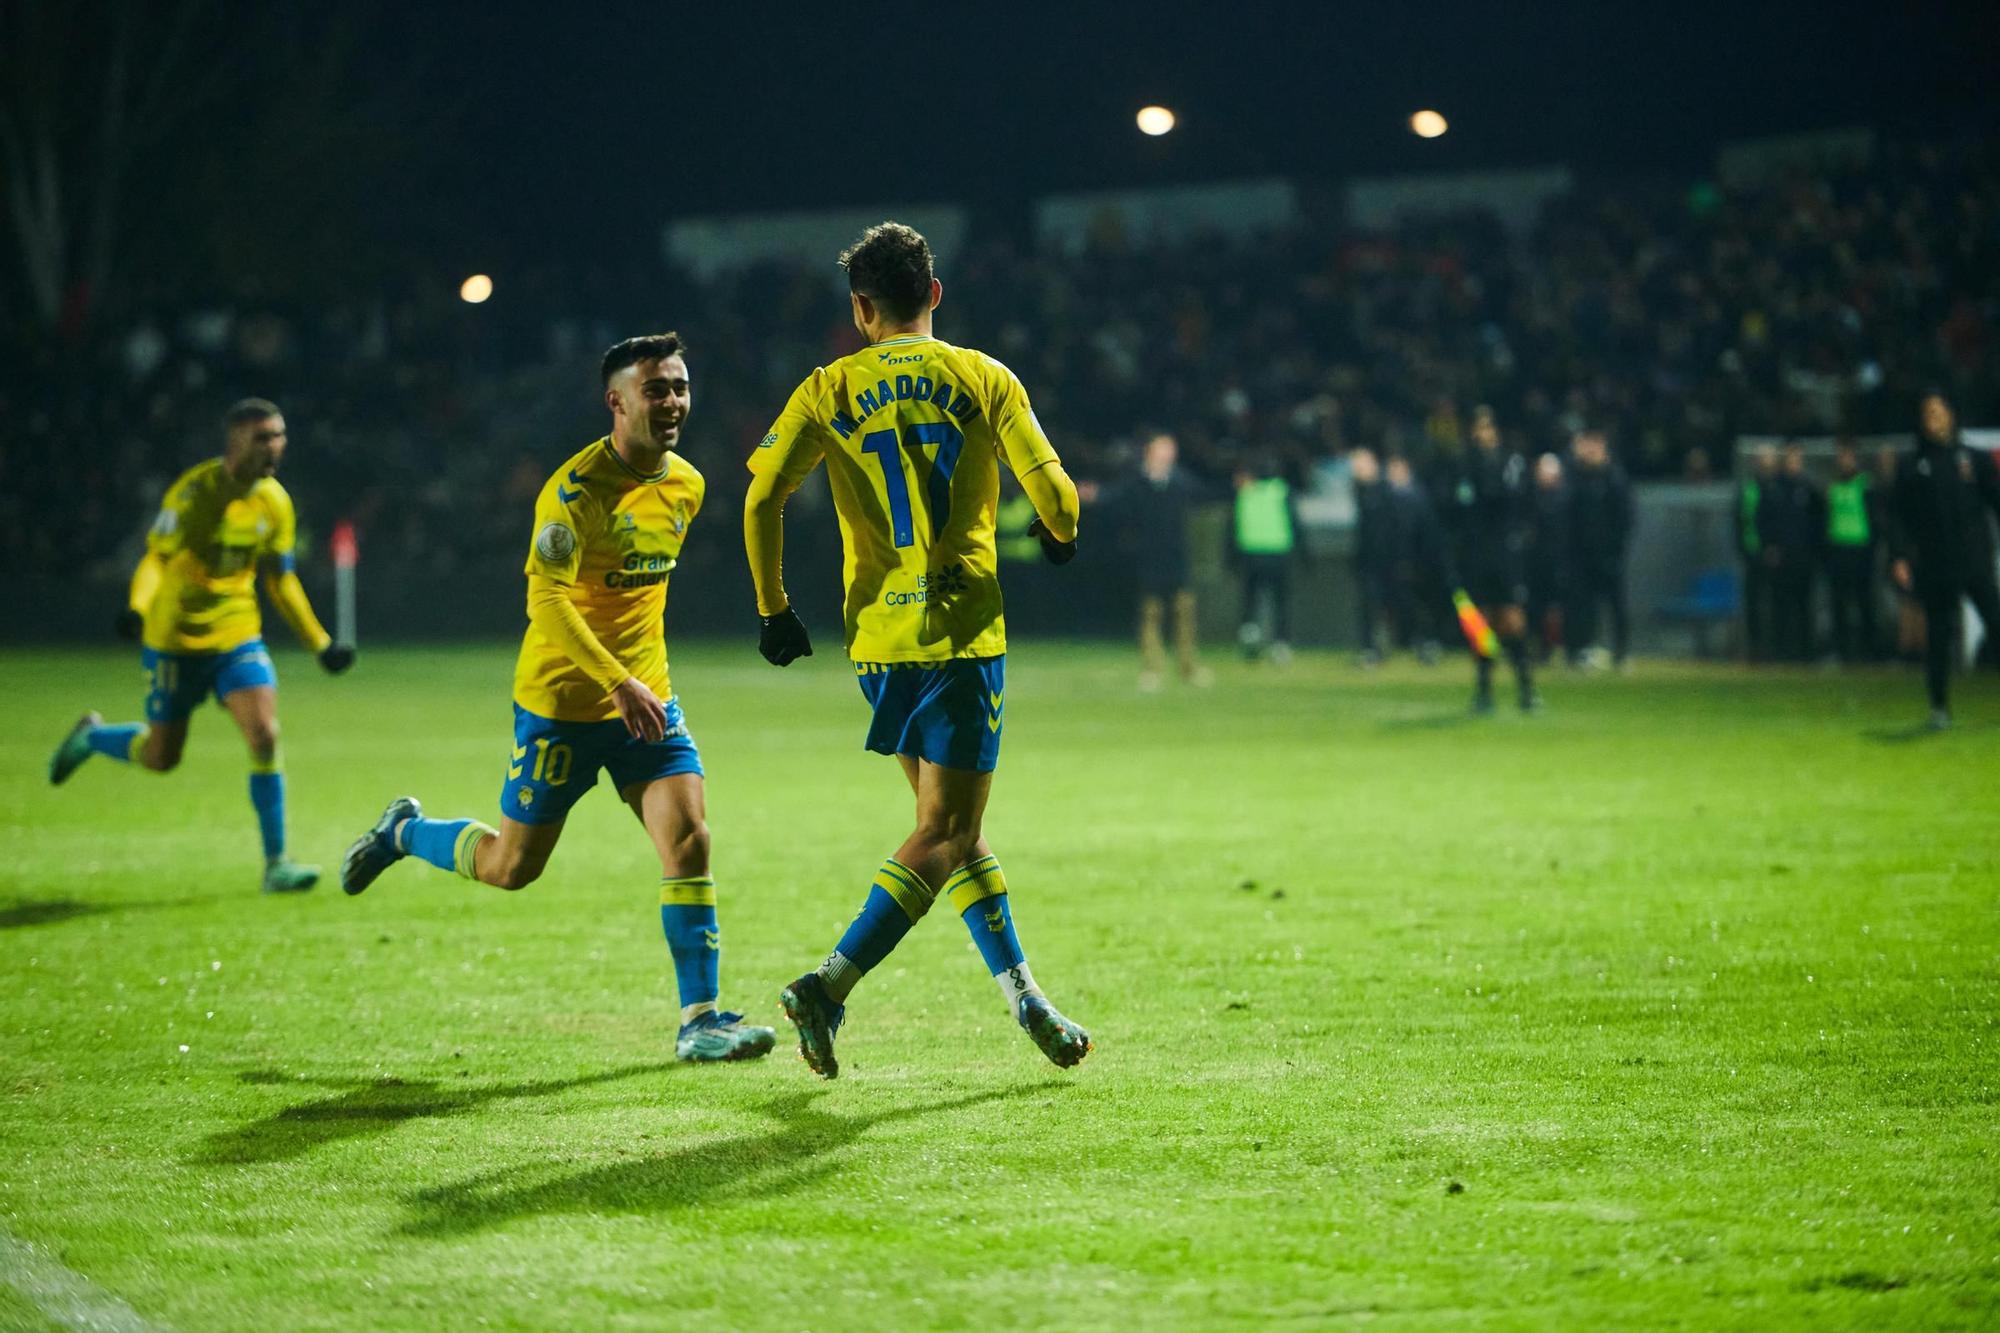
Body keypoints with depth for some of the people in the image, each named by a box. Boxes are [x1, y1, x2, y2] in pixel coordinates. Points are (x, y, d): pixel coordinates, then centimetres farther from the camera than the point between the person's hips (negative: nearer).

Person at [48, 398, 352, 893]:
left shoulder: (275, 502, 0)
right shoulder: (195, 490, -16)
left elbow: (282, 582, 11)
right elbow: (156, 556, -19)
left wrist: (322, 644, 9)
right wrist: (137, 606, -39)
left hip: (237, 636, 4)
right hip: (175, 638, -4)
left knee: (264, 735, -16)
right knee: (161, 756, 6)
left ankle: (276, 863, -9)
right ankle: (91, 736, 39)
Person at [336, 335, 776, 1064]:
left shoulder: (686, 485, 4)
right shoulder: (578, 486, -19)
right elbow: (545, 599, -27)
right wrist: (618, 684, -34)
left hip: (647, 696, 5)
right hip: (562, 701, -5)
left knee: (689, 841, -11)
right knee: (512, 867, 7)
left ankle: (699, 1018, -6)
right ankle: (404, 831, 36)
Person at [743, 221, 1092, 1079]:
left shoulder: (828, 391, 4)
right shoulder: (983, 380, 1)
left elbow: (761, 499, -5)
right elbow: (1053, 492, -3)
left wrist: (773, 611, 5)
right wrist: (1060, 536, 20)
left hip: (875, 638, 3)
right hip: (962, 630, -3)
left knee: (953, 825, 15)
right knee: (946, 832, -3)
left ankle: (1024, 999, 16)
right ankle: (829, 986, -18)